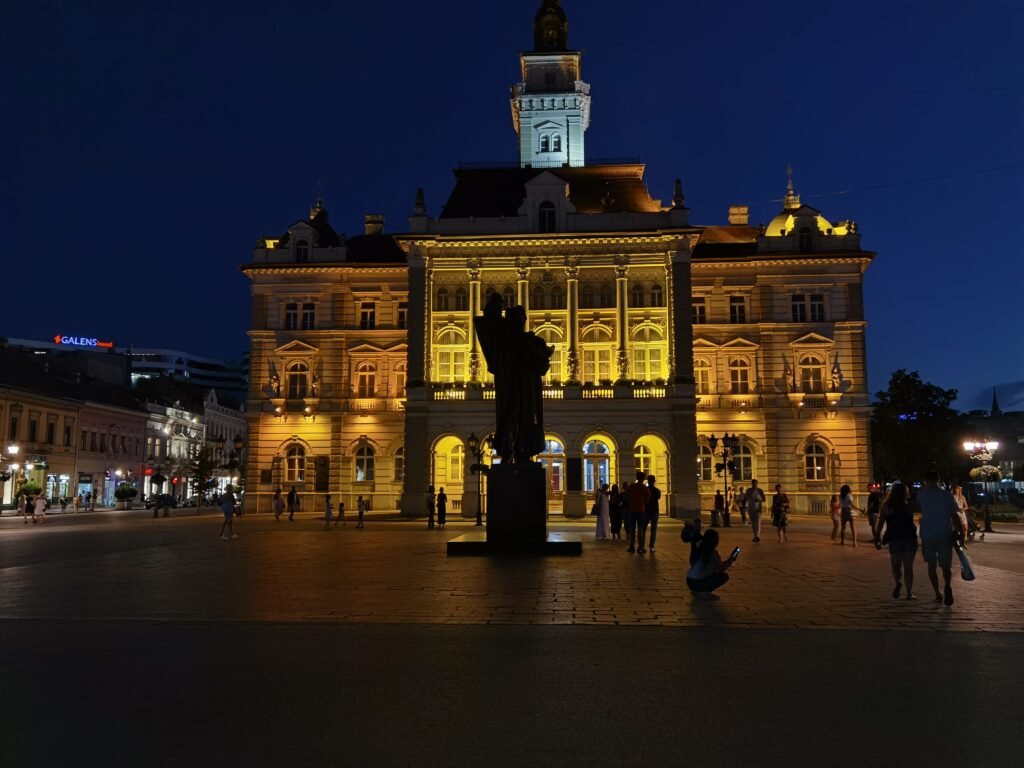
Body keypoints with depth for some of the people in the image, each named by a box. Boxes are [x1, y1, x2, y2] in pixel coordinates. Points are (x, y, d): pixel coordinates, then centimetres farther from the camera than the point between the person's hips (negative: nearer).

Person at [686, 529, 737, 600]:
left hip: (689, 582, 8)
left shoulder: (698, 549, 10)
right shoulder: (713, 552, -10)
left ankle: (697, 591, 17)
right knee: (724, 576, 2)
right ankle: (705, 593, -5)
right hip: (698, 583, -8)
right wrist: (729, 561, 14)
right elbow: (720, 568, 0)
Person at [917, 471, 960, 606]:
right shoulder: (947, 495, 1)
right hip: (945, 534, 0)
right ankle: (948, 586, -22)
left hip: (928, 535, 0)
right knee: (946, 566, 6)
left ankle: (938, 594, 10)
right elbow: (955, 516, -1)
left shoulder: (921, 494, -2)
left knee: (932, 565, 14)